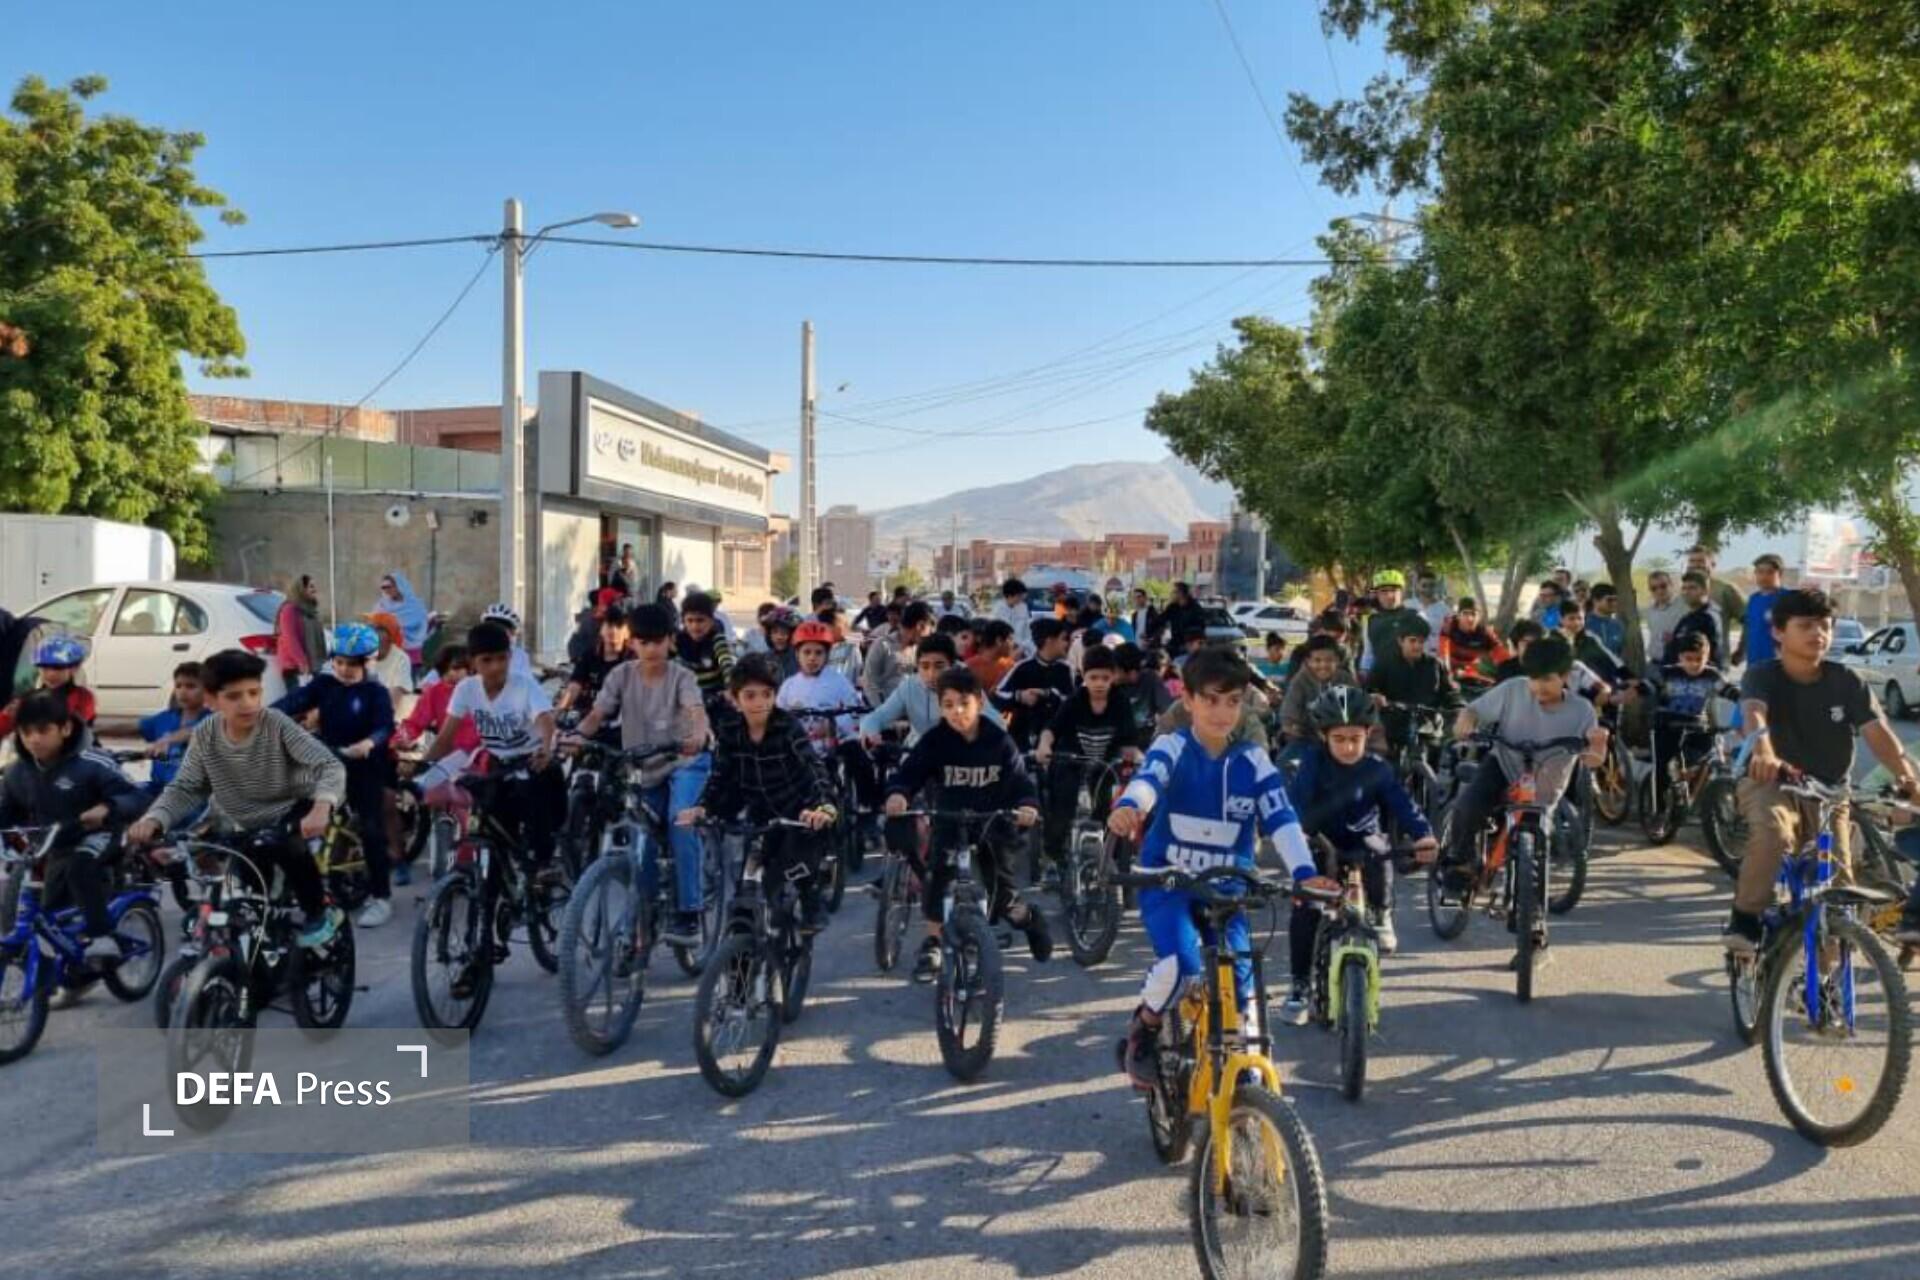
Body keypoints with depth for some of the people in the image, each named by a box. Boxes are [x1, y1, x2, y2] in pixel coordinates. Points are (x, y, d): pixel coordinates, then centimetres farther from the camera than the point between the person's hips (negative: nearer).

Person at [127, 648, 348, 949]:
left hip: (291, 813, -4)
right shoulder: (205, 735, -11)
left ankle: (319, 913, -10)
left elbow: (330, 765, -30)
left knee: (288, 847, -33)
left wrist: (322, 806, -50)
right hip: (243, 829, 4)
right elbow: (183, 788, -7)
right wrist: (153, 820, -28)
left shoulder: (276, 724, -22)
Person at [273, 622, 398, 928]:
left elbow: (385, 727, -21)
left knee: (372, 830, -5)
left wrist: (369, 744, -43)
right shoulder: (324, 685, 1)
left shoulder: (376, 692, -8)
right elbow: (294, 701, -13)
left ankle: (381, 897, 2)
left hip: (365, 770, -4)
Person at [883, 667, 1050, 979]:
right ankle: (931, 946, -3)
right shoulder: (935, 741, -13)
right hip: (949, 821, 1)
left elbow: (1021, 781, -11)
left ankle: (1029, 916, 35)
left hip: (993, 824, -1)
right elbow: (910, 772, -18)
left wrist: (1028, 806, -32)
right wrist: (898, 793, -40)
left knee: (1000, 893, 1)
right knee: (938, 874, -18)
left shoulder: (999, 742, -12)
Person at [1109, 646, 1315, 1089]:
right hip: (1165, 881, -3)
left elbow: (1282, 819, -13)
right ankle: (1142, 1031, 4)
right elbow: (1147, 779, -31)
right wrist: (1127, 807, -56)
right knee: (1180, 964, -27)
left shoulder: (1253, 762, -2)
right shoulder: (1172, 747, -10)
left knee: (1241, 983, -9)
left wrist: (1305, 873, -30)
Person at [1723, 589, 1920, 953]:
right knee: (1773, 832, -35)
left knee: (1837, 877, -9)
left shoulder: (1848, 681, -6)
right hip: (1769, 783, -3)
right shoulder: (1762, 676, -12)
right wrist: (1762, 751, -56)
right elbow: (1753, 713, -33)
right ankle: (1745, 920, -18)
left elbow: (1878, 732, -18)